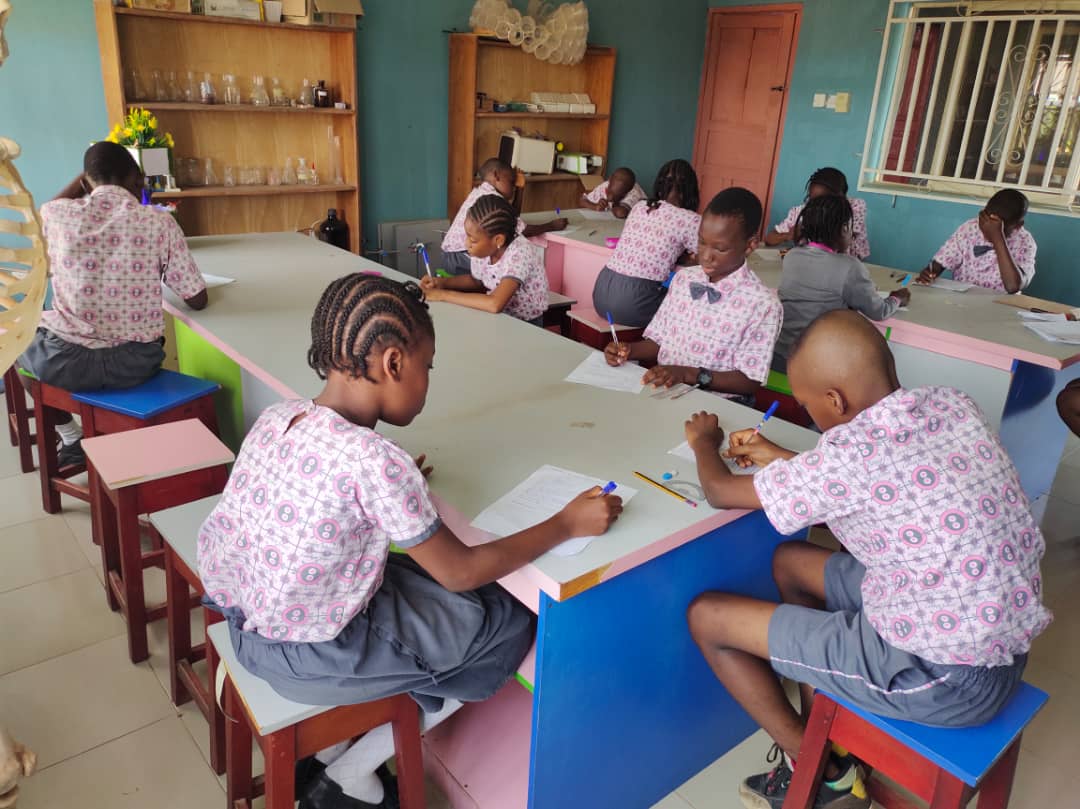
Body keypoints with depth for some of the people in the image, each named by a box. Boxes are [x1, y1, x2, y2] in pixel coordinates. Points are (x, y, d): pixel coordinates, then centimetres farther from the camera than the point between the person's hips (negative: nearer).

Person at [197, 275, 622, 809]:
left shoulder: (277, 416, -7)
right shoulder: (375, 460, -28)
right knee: (510, 627, 7)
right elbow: (460, 571, -18)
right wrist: (568, 524, -11)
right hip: (308, 655, -7)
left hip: (244, 615, 8)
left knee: (411, 571, 25)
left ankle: (323, 744, 23)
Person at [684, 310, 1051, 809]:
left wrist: (703, 441, 13)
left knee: (707, 616, 1)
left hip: (943, 676, -8)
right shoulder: (952, 405, -3)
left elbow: (720, 492, -9)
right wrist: (780, 460, 21)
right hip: (1003, 642, 9)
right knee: (790, 562, 21)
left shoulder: (851, 453, -25)